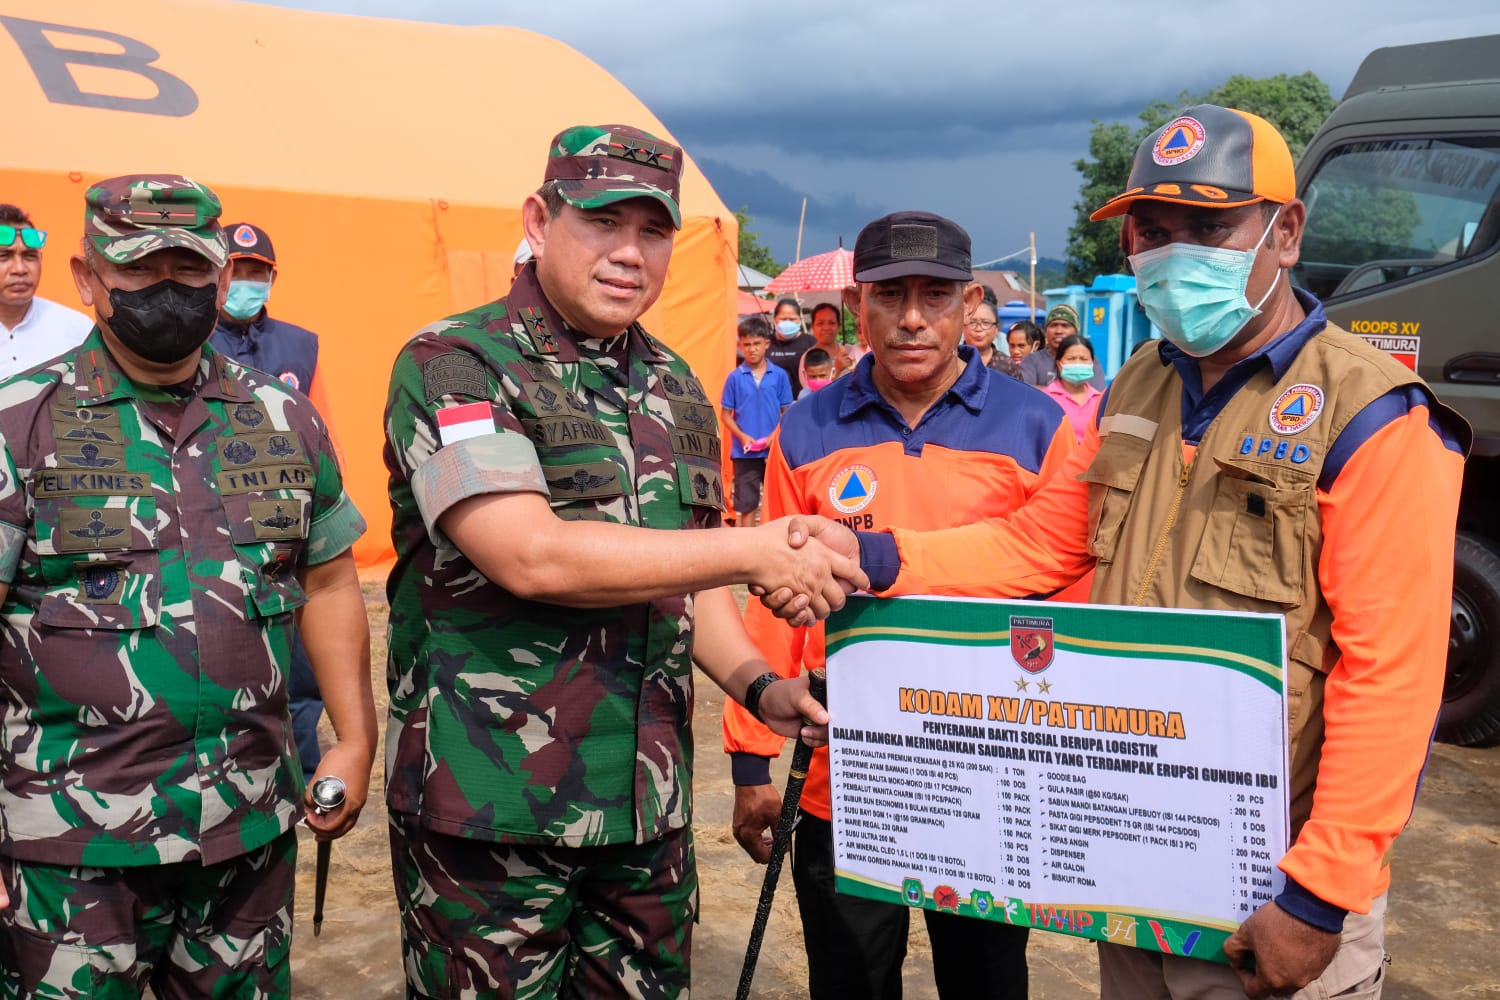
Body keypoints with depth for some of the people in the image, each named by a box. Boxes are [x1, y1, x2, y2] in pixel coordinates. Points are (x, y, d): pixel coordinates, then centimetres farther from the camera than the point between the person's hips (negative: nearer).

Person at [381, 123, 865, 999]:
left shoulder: (677, 392, 11)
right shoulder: (454, 364, -10)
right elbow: (530, 557, -23)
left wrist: (756, 682, 2)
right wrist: (754, 551, -19)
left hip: (648, 806, 6)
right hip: (490, 807, -5)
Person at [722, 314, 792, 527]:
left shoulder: (779, 375, 0)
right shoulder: (735, 377, -2)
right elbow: (726, 414, 1)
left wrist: (774, 436, -12)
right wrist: (742, 436, -13)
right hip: (744, 452, -1)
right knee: (746, 505, 5)